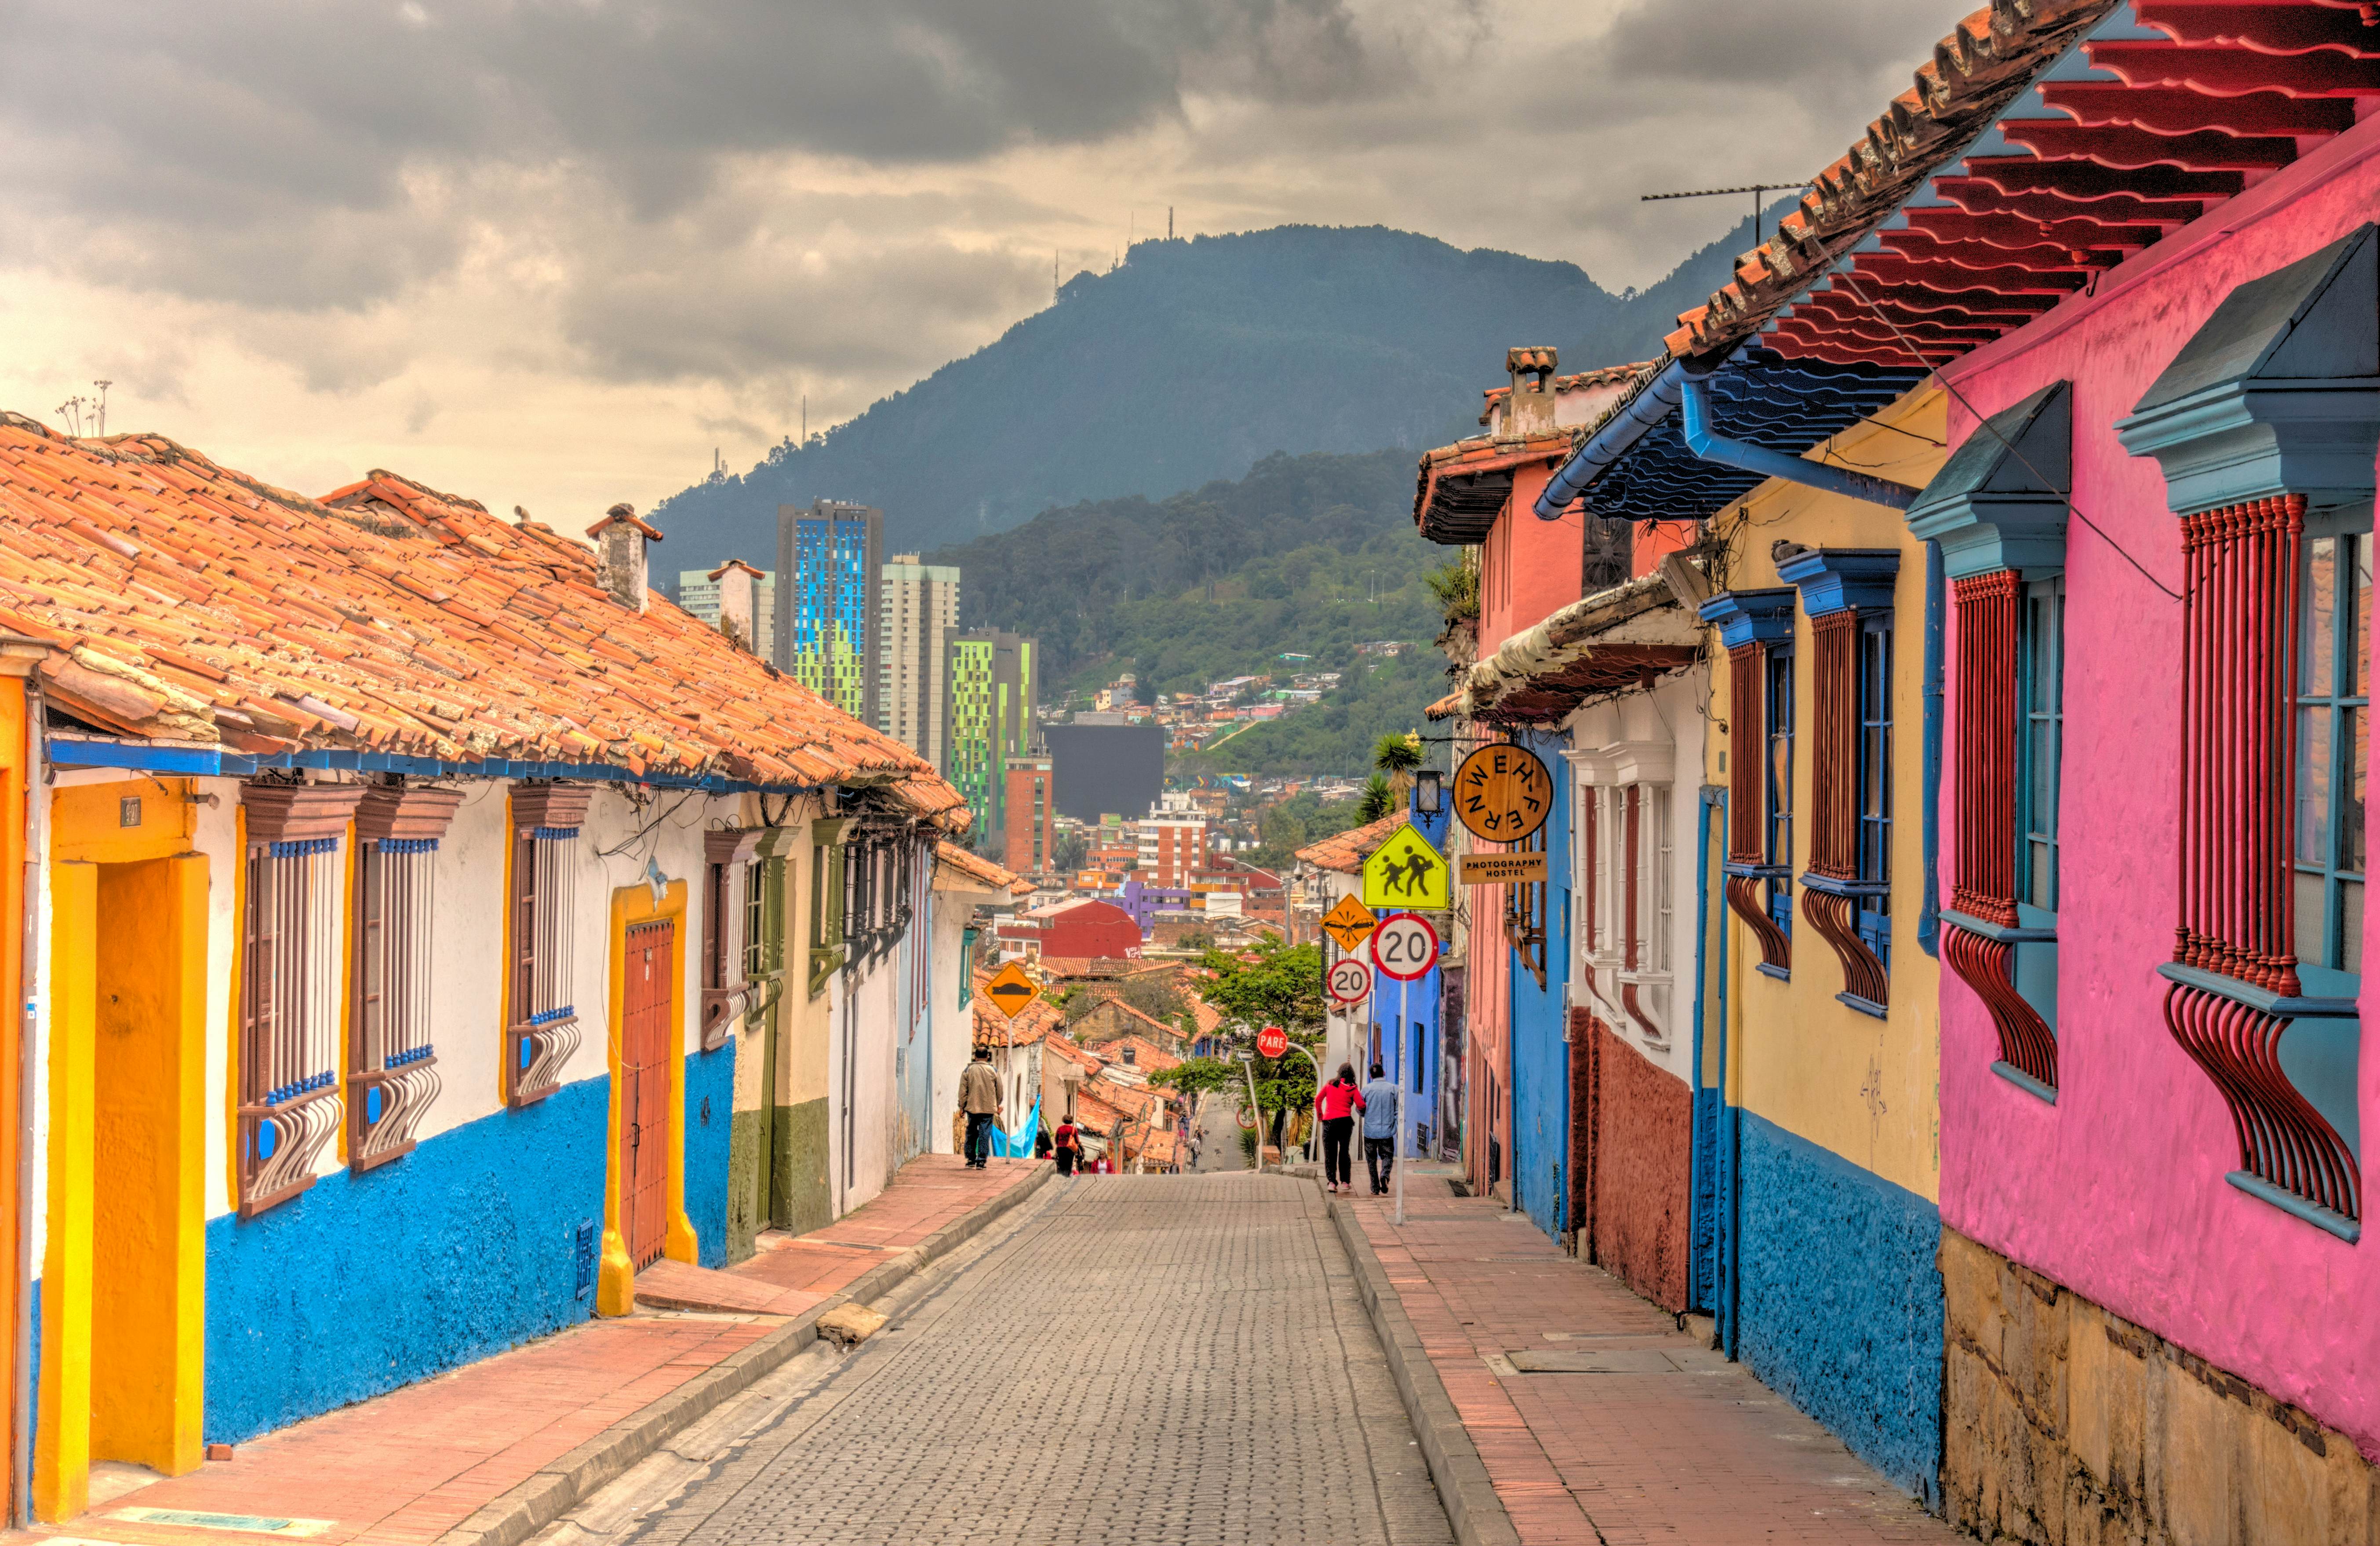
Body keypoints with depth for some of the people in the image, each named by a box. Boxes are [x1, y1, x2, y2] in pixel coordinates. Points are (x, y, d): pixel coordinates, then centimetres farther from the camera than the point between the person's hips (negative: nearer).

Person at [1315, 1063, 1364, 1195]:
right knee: (1344, 1151, 14)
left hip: (1328, 1121, 1)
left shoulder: (1330, 1085, 6)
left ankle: (1331, 1181, -8)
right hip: (1345, 1121, -1)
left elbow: (1318, 1099, 8)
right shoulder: (1352, 1089, 0)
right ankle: (1345, 1182, 14)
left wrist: (1319, 1114, 22)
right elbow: (1361, 1106, -6)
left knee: (1330, 1153, 4)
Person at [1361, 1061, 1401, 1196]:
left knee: (1372, 1160, 11)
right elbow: (1398, 1110, -1)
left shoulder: (1367, 1089, -2)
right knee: (1387, 1156, 11)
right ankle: (1385, 1174, -19)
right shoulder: (1393, 1089, -2)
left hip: (1370, 1130, 0)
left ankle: (1375, 1188, 10)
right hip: (1387, 1130, 0)